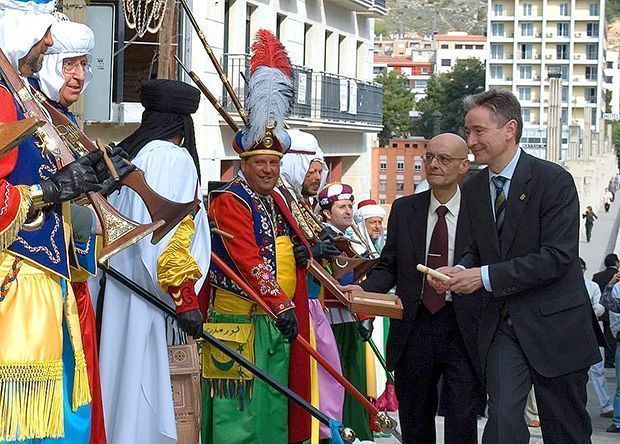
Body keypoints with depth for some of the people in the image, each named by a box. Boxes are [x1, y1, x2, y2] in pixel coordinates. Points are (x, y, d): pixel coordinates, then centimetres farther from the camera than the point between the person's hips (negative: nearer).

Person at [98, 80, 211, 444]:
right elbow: (171, 234, -18)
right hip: (147, 298, -8)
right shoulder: (174, 158, -9)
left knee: (120, 379, 10)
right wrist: (186, 299, -17)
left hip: (115, 290, 8)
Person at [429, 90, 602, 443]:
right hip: (502, 324, 4)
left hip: (553, 323, -4)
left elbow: (558, 256, -19)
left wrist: (485, 276, -20)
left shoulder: (553, 181, -12)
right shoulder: (473, 189, 7)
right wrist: (461, 270, -7)